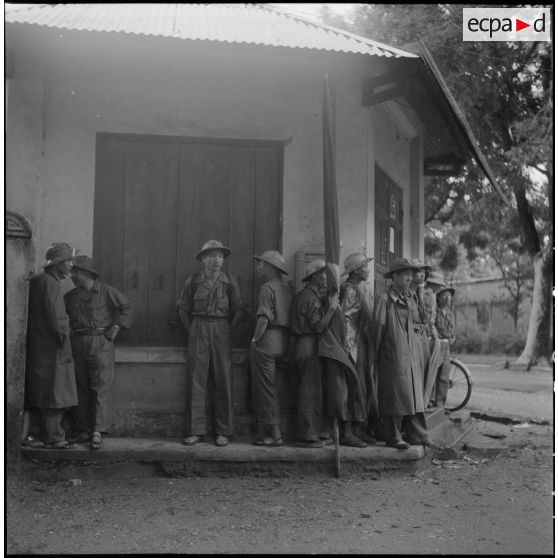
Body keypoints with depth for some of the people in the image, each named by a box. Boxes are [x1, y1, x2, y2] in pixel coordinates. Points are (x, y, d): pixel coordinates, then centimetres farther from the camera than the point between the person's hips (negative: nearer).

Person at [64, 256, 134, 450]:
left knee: (101, 387, -8)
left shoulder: (106, 291, 0)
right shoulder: (70, 296, 13)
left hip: (100, 342, -4)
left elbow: (127, 307, 2)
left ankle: (97, 432, -10)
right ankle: (83, 430, 12)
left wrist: (116, 327, -5)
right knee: (80, 388, 5)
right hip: (77, 344, 5)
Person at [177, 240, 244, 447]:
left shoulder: (230, 282, 3)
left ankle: (222, 432, 6)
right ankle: (195, 430, 3)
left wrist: (227, 330, 4)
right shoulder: (192, 282, 3)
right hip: (198, 333, 0)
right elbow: (183, 309, 12)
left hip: (222, 334, 0)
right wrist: (192, 331, 7)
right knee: (196, 381, -2)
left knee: (223, 381, -1)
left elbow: (238, 311, 9)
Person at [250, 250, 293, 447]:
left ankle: (275, 434, -1)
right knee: (265, 388, 14)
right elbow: (287, 318, 14)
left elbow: (264, 319, -18)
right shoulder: (286, 288, 14)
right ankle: (264, 430, 16)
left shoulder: (268, 288, -10)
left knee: (265, 388, -2)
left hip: (266, 342, -8)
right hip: (283, 342, 8)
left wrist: (254, 340, -11)